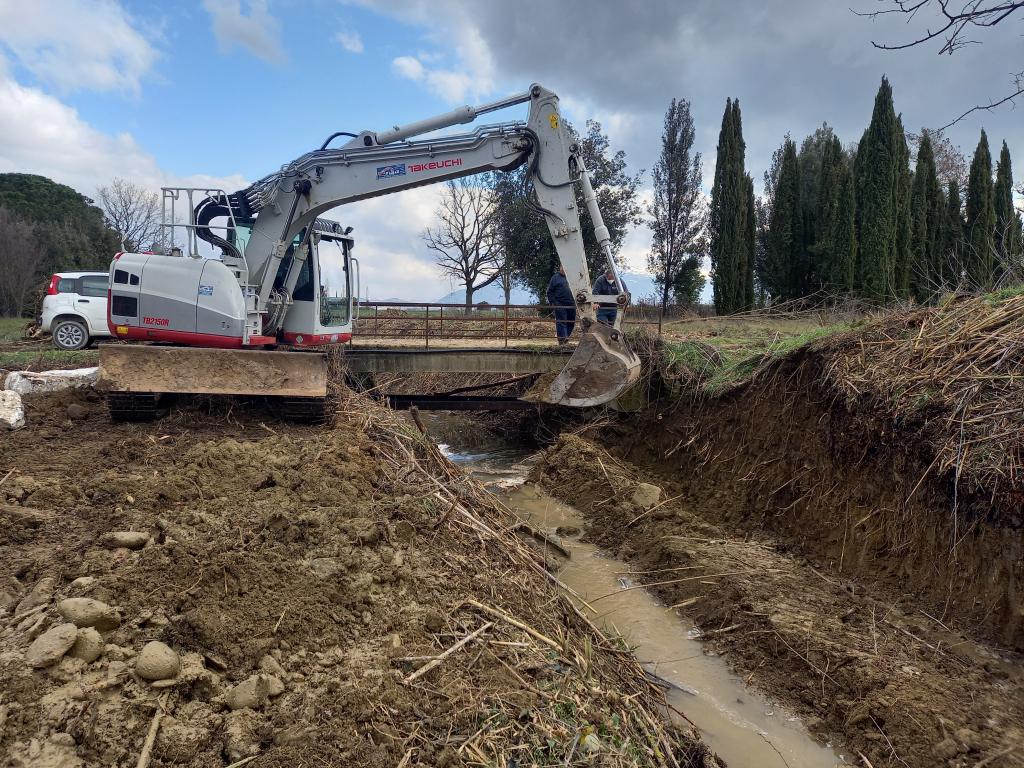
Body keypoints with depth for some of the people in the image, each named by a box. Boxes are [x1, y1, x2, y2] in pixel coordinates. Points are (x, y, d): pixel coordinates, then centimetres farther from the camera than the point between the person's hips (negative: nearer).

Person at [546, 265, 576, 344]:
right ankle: (562, 340, -4)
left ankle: (566, 337, 18)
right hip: (560, 305, -4)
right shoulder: (555, 278, 4)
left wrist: (576, 301, 10)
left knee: (571, 323, 6)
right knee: (561, 322, -5)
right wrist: (552, 302, -5)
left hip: (571, 304, 4)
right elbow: (550, 292, 4)